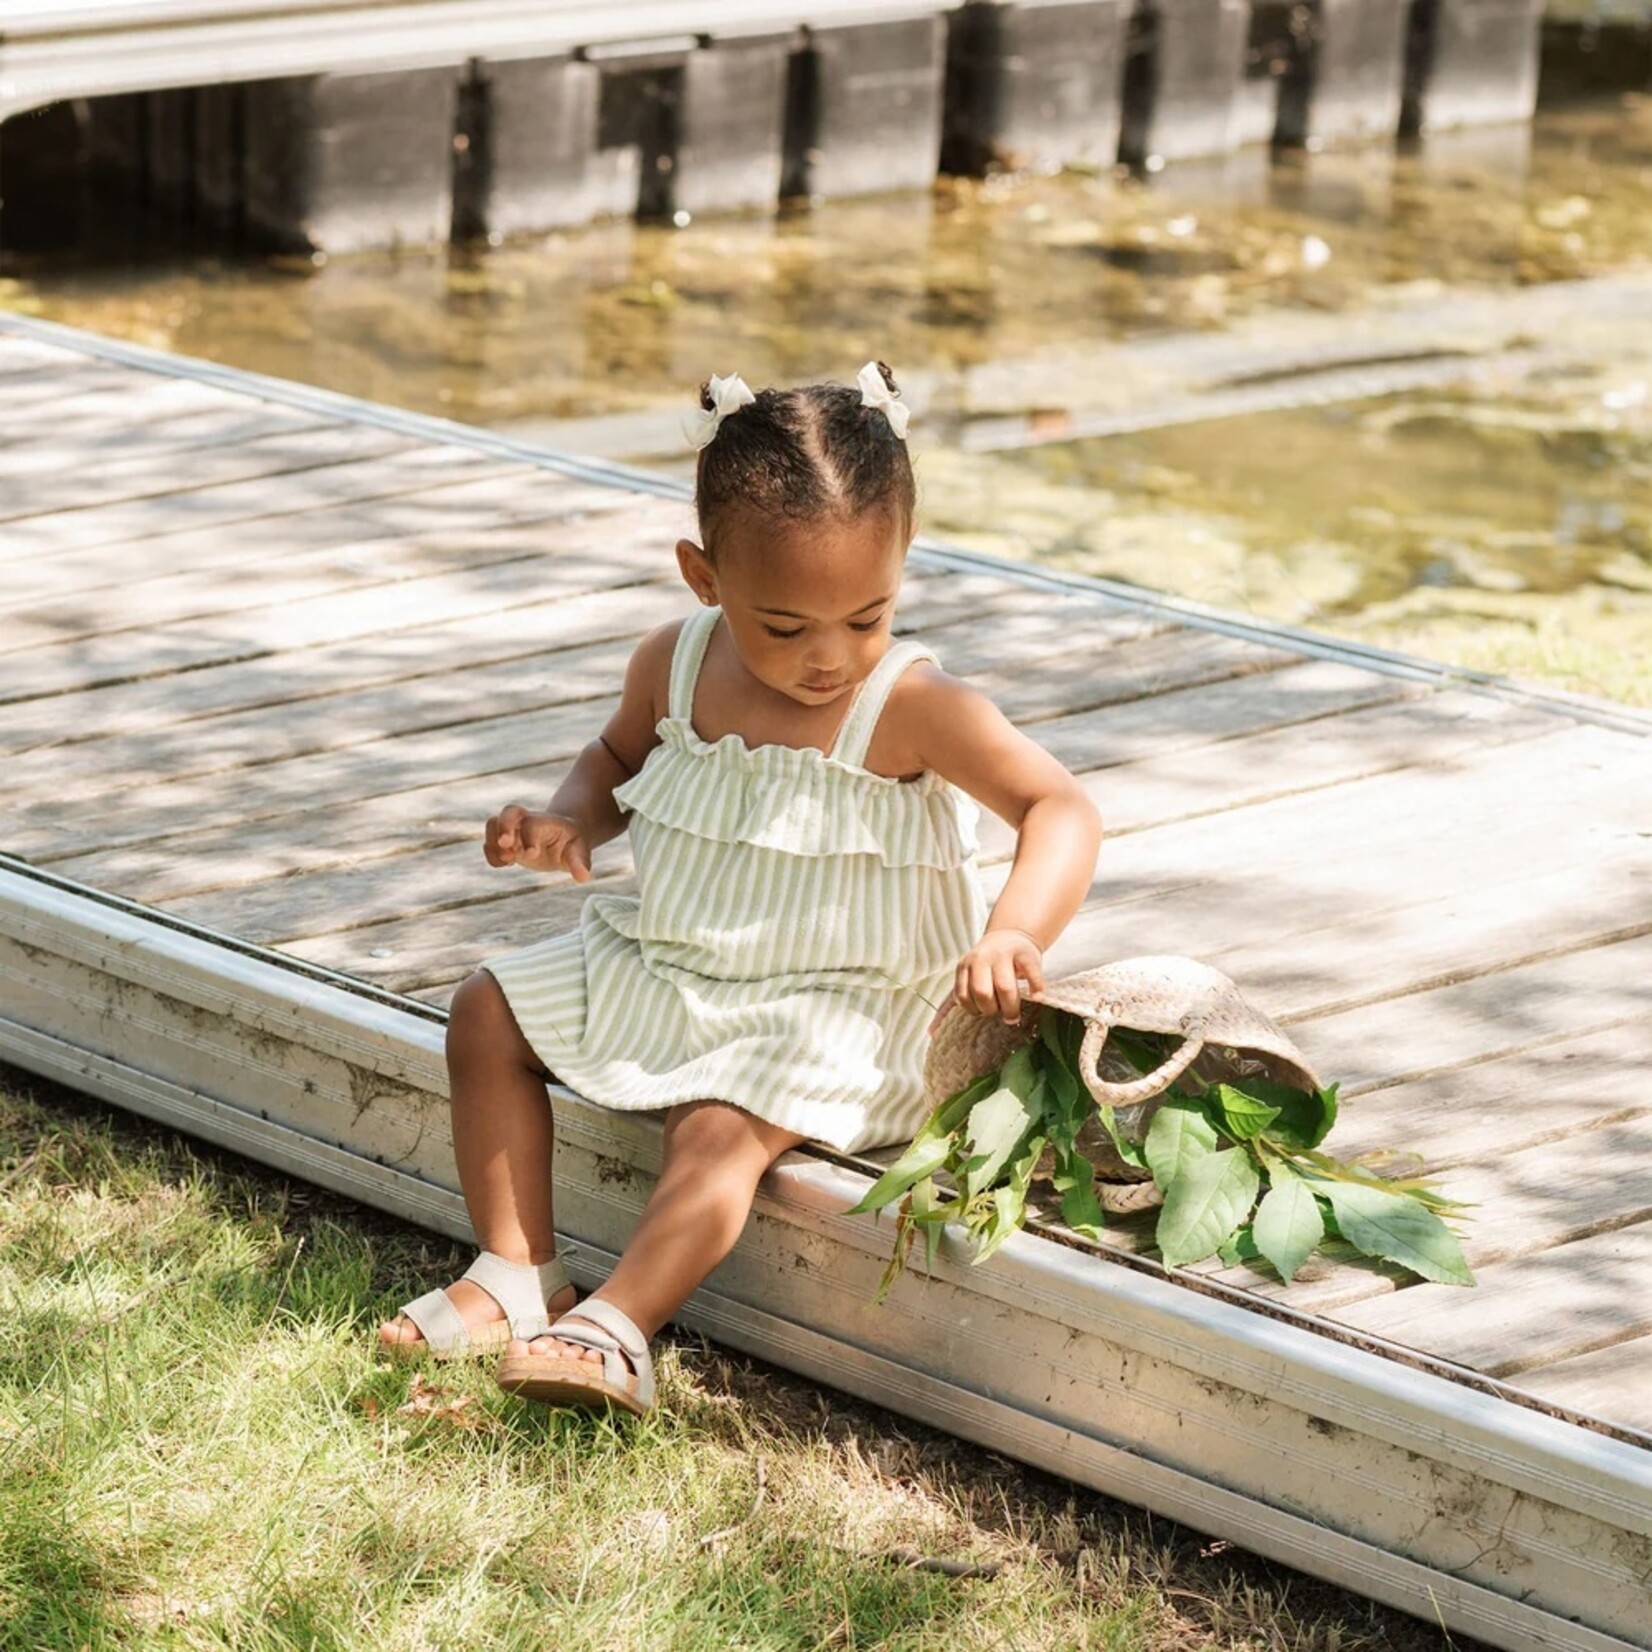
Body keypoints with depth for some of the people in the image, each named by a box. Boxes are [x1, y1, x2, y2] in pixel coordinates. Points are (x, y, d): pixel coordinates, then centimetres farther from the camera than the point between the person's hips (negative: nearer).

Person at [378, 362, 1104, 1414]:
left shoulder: (912, 708, -20)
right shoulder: (675, 666, -4)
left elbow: (1063, 810, -26)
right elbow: (619, 759, 18)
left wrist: (1013, 936, -45)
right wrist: (566, 824, -5)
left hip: (828, 1004, -7)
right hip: (665, 967, 7)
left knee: (723, 1126, -32)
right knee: (490, 1015, 2)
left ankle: (614, 1330, -36)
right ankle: (517, 1277, 0)